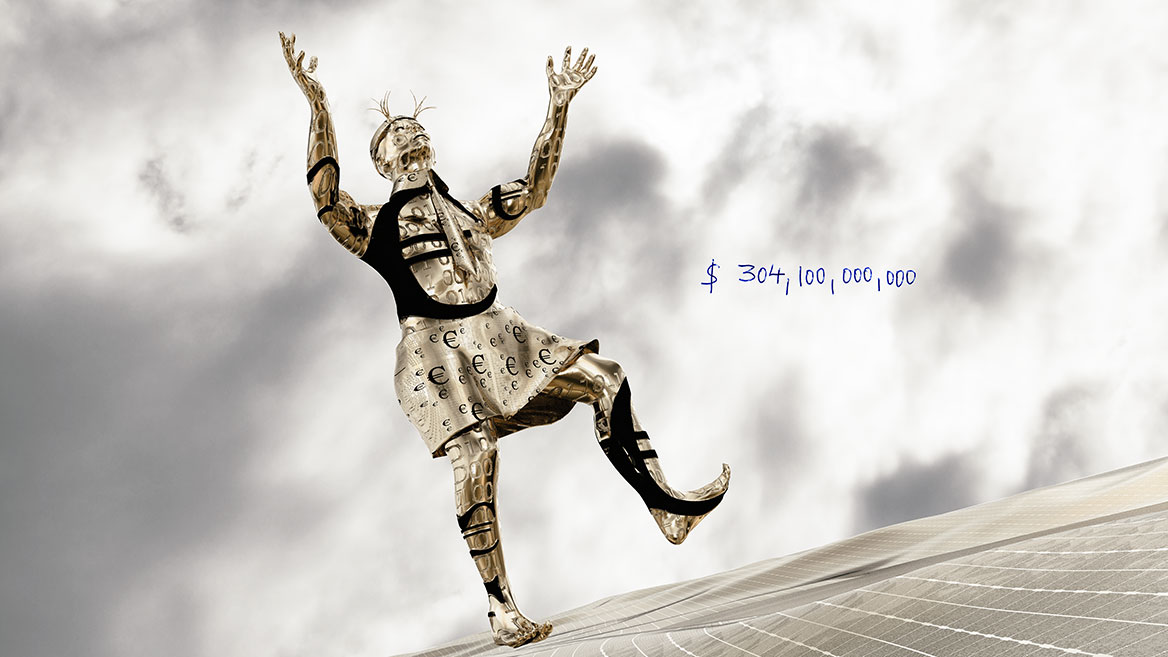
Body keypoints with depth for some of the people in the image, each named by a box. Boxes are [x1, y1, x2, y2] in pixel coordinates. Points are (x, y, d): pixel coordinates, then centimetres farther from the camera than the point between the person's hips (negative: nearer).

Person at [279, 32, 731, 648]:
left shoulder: (471, 213, 25)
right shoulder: (372, 224, 9)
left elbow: (534, 189, 16)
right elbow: (325, 195, -10)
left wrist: (558, 107, 11)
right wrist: (317, 105, -20)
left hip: (497, 337, 5)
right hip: (434, 351, -5)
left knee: (604, 377, -9)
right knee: (473, 458, -23)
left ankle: (664, 504, -7)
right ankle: (500, 608, -16)